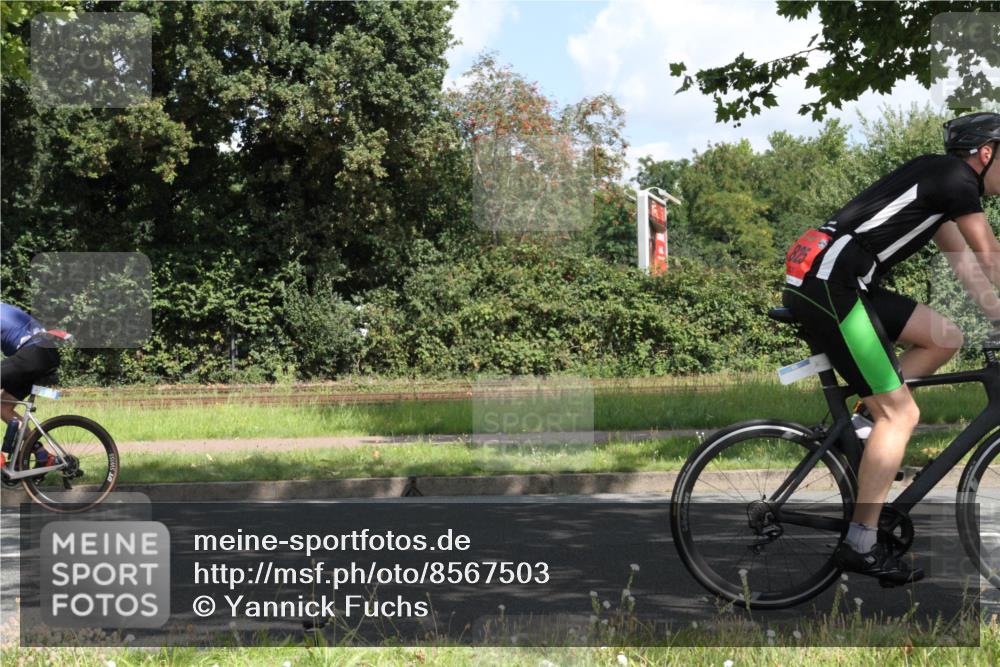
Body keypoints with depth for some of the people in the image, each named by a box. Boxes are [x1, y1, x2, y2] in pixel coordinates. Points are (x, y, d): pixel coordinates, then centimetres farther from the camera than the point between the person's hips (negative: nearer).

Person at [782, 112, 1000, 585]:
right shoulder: (955, 174, -4)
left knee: (946, 339, 13)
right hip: (827, 285, -10)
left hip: (837, 283, 10)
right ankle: (860, 546, -5)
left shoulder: (939, 180, 24)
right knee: (901, 414, -8)